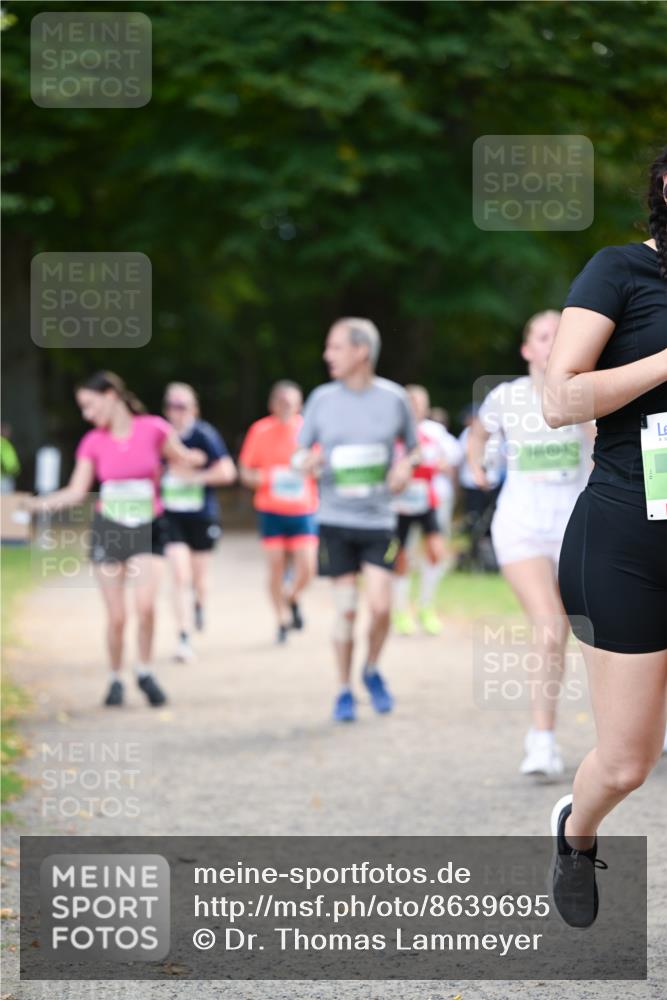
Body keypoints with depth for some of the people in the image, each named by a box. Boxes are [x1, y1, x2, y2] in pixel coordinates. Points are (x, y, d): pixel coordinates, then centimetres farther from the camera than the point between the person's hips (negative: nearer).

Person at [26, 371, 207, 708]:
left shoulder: (153, 429, -6)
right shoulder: (93, 442, 0)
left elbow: (182, 457, 9)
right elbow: (76, 491, -1)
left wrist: (192, 459, -13)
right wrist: (38, 504, -13)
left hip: (147, 529, -2)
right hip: (108, 529, 2)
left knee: (145, 604, -21)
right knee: (116, 617, -1)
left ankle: (144, 672, 1)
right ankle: (115, 678, 19)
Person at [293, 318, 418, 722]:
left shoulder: (394, 398, -1)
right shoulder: (322, 399, 1)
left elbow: (414, 446, 14)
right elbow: (301, 453, 10)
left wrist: (406, 466, -8)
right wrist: (305, 461, -14)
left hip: (379, 520, -1)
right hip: (336, 519, 1)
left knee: (381, 606, -11)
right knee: (346, 609, 0)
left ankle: (372, 670, 17)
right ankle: (345, 690, 15)